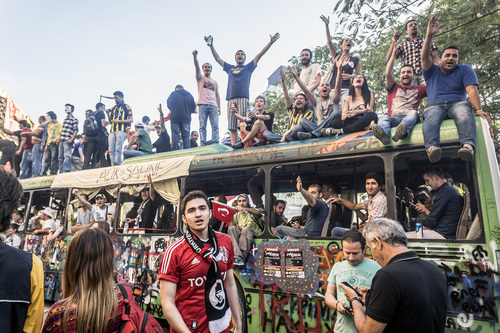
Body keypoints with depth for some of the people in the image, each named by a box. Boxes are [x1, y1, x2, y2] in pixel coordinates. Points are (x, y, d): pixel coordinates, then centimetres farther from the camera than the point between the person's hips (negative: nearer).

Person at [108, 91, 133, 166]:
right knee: (111, 150, -2)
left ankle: (117, 165, -14)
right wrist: (108, 115, 7)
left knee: (118, 149, -14)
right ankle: (113, 165, -1)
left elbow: (131, 120, -2)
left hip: (121, 130, -6)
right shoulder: (113, 108, 25)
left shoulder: (126, 106, 7)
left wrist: (118, 121, -9)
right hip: (112, 131, 6)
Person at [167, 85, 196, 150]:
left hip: (175, 118, -2)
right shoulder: (189, 95, 11)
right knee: (186, 136, 4)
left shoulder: (173, 94, 4)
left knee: (175, 136, -1)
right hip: (186, 118, 2)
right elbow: (193, 109, 12)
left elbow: (169, 105, 10)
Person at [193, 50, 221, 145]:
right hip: (203, 104, -2)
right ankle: (203, 143, -12)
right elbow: (197, 67, 0)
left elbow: (217, 95, 20)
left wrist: (219, 107, 9)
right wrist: (195, 56, -16)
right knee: (202, 126, -8)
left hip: (213, 105, 3)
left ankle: (216, 142, -14)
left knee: (215, 126, -10)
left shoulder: (215, 82, 26)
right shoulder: (200, 78, 18)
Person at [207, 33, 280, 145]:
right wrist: (211, 46, 28)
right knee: (232, 127, -5)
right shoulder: (230, 68, 28)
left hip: (243, 98, -3)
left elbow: (260, 55, 14)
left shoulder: (248, 67, 21)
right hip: (231, 99, 3)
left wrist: (270, 42, 8)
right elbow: (217, 59, 32)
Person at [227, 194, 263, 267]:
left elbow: (257, 213, -20)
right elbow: (238, 229, 15)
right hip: (241, 237, 4)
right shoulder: (236, 215, 19)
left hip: (255, 237, -3)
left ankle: (242, 257, -37)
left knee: (246, 229, -33)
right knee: (232, 228, -24)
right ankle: (237, 257, -41)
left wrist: (244, 209, -37)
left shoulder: (252, 212, 6)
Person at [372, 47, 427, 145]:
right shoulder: (394, 87, 28)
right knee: (382, 118, -31)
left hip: (410, 118, 0)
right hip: (393, 118, 0)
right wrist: (393, 54, 17)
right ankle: (384, 134, -65)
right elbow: (388, 74, 13)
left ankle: (402, 132, -64)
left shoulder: (419, 89, 30)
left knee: (413, 113, -33)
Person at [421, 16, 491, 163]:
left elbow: (472, 90, 2)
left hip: (457, 103, 0)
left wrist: (478, 109, -15)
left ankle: (468, 145, -57)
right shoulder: (432, 72, 22)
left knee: (464, 112, -37)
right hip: (435, 106, 0)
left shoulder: (465, 70, 18)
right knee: (431, 116, -37)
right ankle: (431, 147, -61)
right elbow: (425, 57, 2)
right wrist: (429, 35, -10)